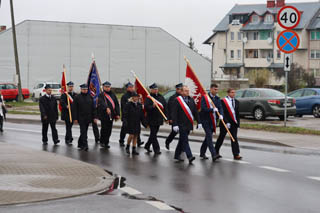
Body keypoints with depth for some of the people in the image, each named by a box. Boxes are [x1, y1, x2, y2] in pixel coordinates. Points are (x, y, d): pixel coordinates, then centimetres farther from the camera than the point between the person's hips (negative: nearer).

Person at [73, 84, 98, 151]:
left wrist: (94, 117, 3)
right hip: (81, 118, -4)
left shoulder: (90, 97, 9)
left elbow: (93, 108, 9)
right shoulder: (77, 97, -2)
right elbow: (74, 109, -3)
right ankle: (85, 145, -11)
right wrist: (75, 118, -8)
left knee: (84, 132, 12)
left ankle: (80, 143, 27)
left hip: (88, 118, 4)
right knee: (83, 132, -9)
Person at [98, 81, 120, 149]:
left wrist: (117, 114, 5)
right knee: (104, 129, -6)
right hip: (104, 115, -5)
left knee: (109, 129, 7)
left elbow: (117, 104, 13)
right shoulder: (101, 95, -3)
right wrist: (106, 108, -40)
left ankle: (106, 143, 16)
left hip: (111, 115, 5)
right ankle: (102, 142, 9)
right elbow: (102, 103, -22)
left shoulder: (113, 95, 14)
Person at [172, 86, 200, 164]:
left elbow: (195, 112, 13)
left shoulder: (191, 100, 10)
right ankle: (189, 156, -16)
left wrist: (198, 122, 6)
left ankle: (177, 155, 25)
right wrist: (175, 125, -17)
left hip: (189, 125, 6)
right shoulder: (177, 100, -7)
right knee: (185, 140, -10)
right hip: (181, 125, -6)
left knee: (182, 140, 14)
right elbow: (174, 113, -10)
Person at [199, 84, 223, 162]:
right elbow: (203, 108, -17)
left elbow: (220, 108, -1)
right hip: (206, 120, -6)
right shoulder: (205, 97, -8)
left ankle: (202, 153, 28)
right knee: (209, 136, -12)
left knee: (208, 137, 13)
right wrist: (212, 109, -23)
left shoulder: (217, 99, 8)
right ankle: (213, 155, -20)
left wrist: (221, 115, -21)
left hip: (213, 120, 6)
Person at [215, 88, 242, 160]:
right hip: (225, 123, -4)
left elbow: (237, 113, 13)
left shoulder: (236, 101, 10)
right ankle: (216, 152, 25)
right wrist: (226, 122, -18)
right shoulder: (223, 101, -8)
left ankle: (236, 154, -7)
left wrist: (238, 122, 5)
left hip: (234, 123, 4)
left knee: (234, 138, -3)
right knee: (221, 138, 8)